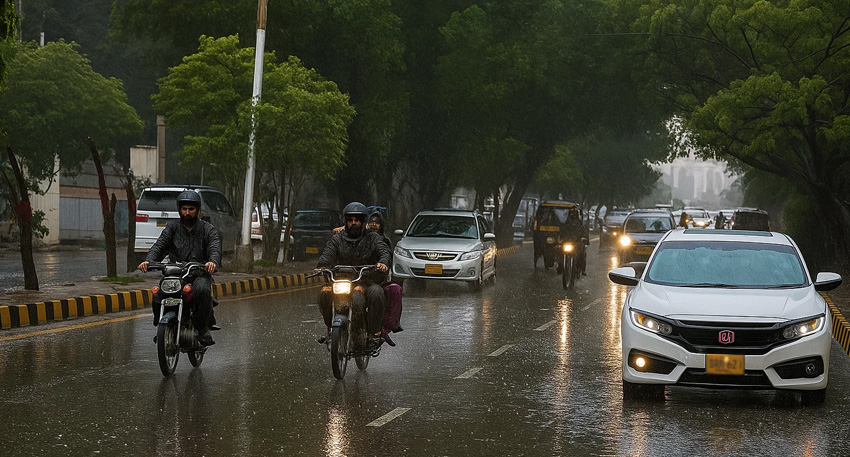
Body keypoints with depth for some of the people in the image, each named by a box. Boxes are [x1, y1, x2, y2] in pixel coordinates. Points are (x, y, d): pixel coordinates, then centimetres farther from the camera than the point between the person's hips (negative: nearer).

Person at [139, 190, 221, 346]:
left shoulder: (208, 229, 7)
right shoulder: (172, 227, 13)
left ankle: (203, 328, -20)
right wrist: (148, 260, -24)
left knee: (202, 290, -36)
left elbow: (215, 249, -10)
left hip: (200, 274, -2)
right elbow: (159, 245, -1)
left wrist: (213, 262, -36)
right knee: (157, 296, -23)